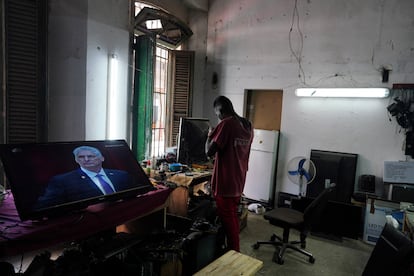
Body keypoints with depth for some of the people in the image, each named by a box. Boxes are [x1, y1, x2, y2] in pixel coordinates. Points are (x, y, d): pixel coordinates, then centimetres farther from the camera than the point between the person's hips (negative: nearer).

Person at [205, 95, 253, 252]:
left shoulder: (226, 123, -18)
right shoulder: (247, 125, 7)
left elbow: (209, 152, -19)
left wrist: (210, 136, -2)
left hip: (225, 183, -8)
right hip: (238, 182, 8)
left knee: (227, 220, 4)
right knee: (233, 217, 20)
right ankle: (235, 251, 32)